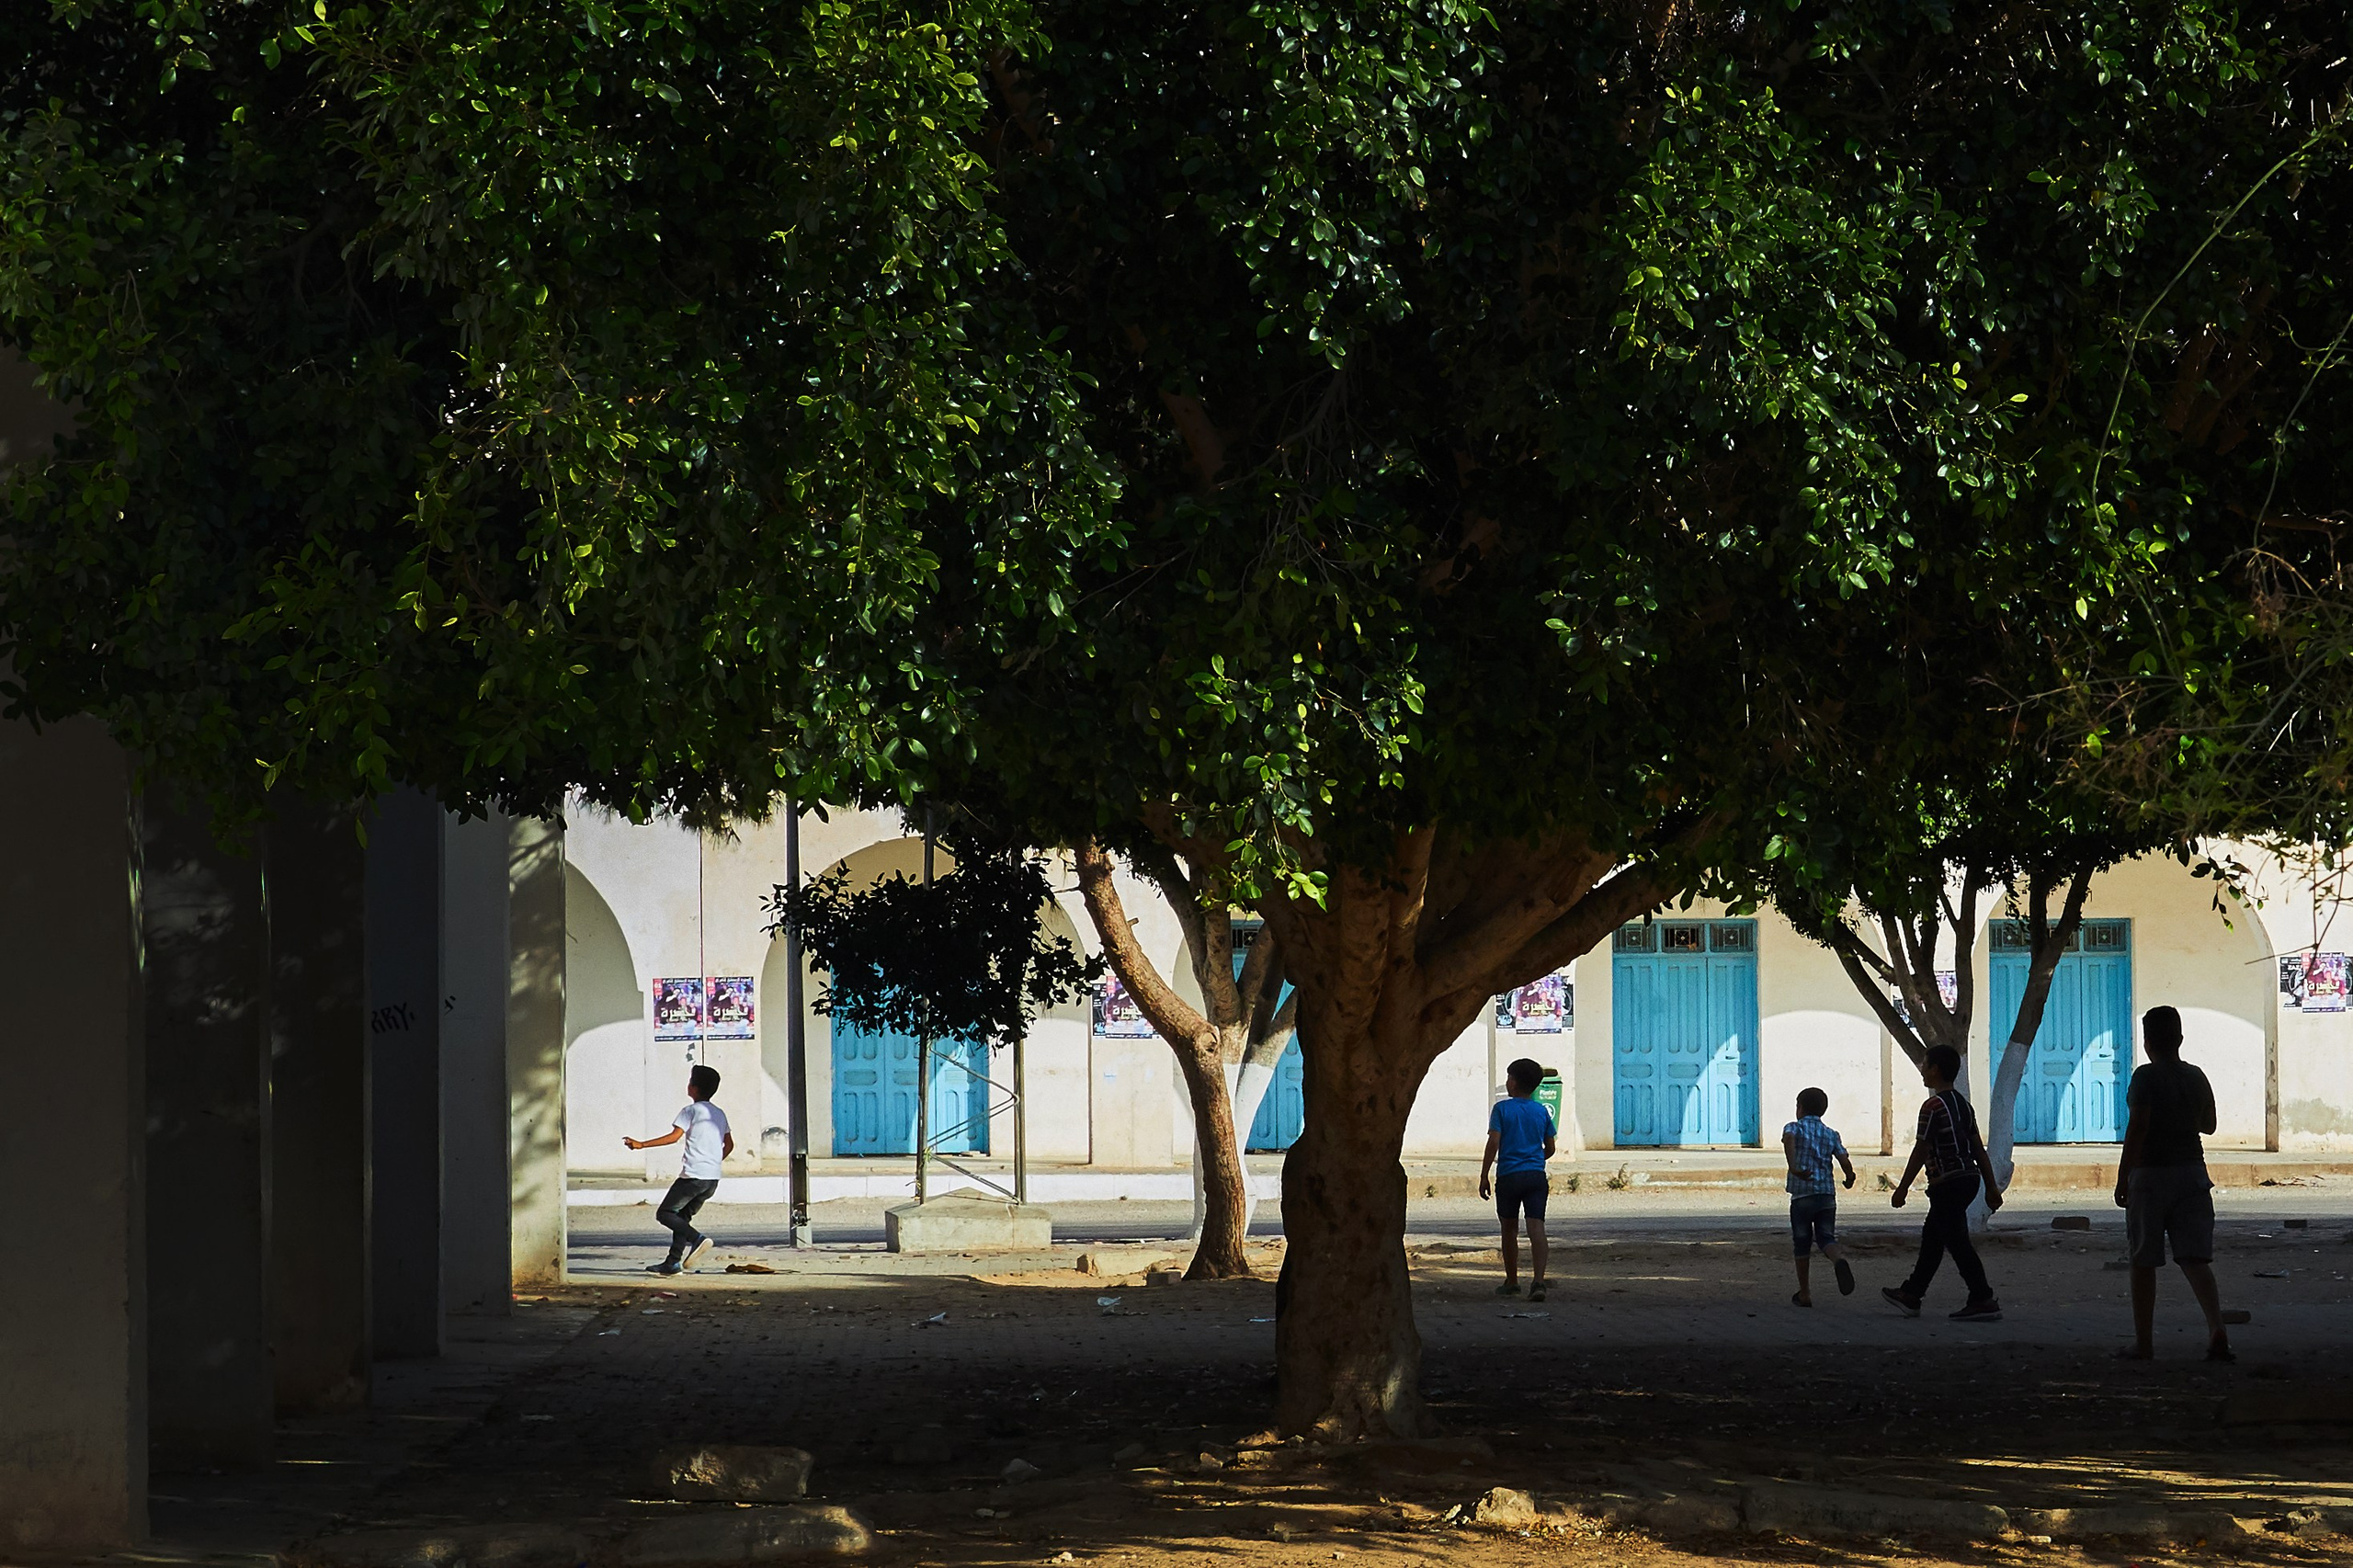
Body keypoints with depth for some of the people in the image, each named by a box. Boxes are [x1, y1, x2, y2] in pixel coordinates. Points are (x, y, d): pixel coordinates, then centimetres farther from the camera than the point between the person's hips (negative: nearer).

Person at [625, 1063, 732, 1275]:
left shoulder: (691, 1110, -4)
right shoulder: (720, 1114, 17)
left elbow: (674, 1136, -13)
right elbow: (729, 1145, 22)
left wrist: (642, 1144, -12)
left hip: (693, 1175, -8)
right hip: (713, 1178, 8)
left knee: (665, 1213, -1)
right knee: (682, 1217, 16)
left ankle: (697, 1238, -20)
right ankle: (673, 1262, 10)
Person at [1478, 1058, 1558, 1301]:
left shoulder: (1502, 1109, -3)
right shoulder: (1541, 1112, 8)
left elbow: (1494, 1143, -10)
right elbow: (1549, 1149, 13)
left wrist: (1483, 1177, -4)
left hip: (1509, 1176, -2)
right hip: (1536, 1176, 2)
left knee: (1510, 1229, 13)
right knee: (1536, 1227, -7)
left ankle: (1512, 1282, 24)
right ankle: (1538, 1281, -22)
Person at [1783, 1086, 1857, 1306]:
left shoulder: (1795, 1128, 3)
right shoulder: (1832, 1135, 12)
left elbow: (1789, 1140, -22)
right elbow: (1845, 1162, 1)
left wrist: (1793, 1167, -33)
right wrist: (1850, 1179, 21)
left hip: (1802, 1195, -2)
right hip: (1828, 1194, 2)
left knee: (1802, 1246, 8)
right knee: (1826, 1238, 2)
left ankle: (1804, 1295, 13)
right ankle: (1839, 1260, -33)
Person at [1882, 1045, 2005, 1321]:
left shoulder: (1933, 1106, -15)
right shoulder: (1962, 1104, 13)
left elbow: (1921, 1151, -15)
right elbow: (1979, 1148, 13)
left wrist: (1903, 1189, -8)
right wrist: (1992, 1187, 15)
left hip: (1947, 1183, -10)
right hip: (1969, 1178, 10)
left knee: (1957, 1241, -7)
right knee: (1932, 1235, 18)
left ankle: (1983, 1301, -10)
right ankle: (1911, 1295, 27)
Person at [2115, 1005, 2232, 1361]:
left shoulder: (2146, 1077, -12)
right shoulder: (2196, 1077, 7)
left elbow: (2137, 1128, -17)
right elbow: (2208, 1124, 19)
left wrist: (2122, 1179, -14)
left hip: (2151, 1174, -5)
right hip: (2192, 1171, 5)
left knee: (2144, 1262, 5)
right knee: (2195, 1258, 1)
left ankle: (2144, 1343, 9)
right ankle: (2217, 1329, -19)